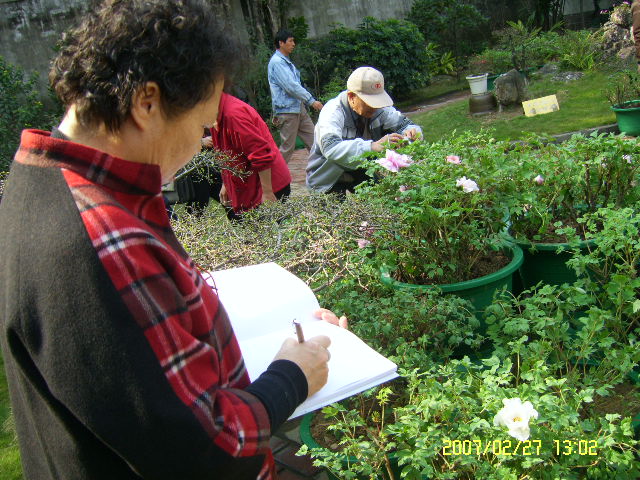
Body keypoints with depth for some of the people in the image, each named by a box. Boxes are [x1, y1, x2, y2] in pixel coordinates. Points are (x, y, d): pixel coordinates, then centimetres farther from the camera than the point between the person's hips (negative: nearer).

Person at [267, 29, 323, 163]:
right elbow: (291, 86, -21)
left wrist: (307, 101, 17)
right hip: (286, 110, -9)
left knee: (313, 140, 7)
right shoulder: (276, 62, -14)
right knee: (287, 147, -4)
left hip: (298, 107, 10)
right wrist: (311, 101, -20)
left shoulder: (287, 61, 18)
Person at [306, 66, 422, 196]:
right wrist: (373, 146, -50)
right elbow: (330, 148, -39)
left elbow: (405, 124, 3)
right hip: (330, 178, -4)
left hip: (362, 172, 5)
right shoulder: (333, 111, -23)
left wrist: (410, 133, -23)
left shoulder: (380, 110, -7)